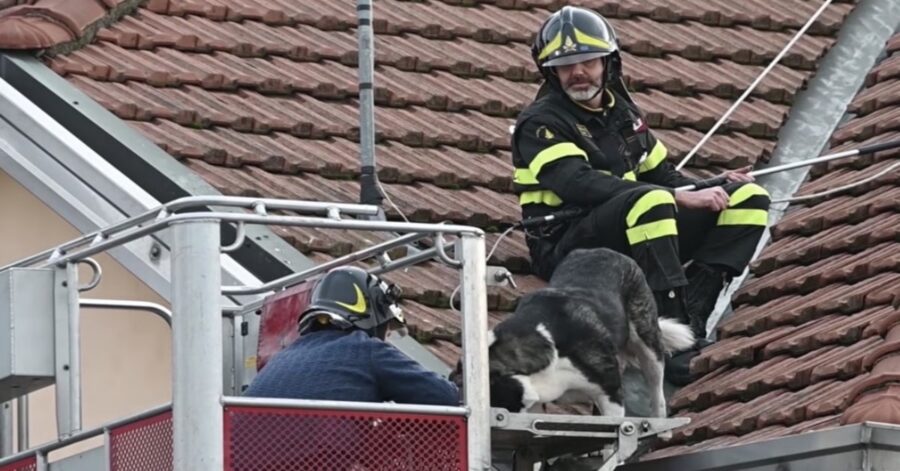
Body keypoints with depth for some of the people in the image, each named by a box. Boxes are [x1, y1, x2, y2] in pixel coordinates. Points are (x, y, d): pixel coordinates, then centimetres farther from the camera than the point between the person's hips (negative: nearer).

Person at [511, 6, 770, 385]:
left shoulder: (621, 112, 17)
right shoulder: (541, 124, -7)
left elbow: (658, 171, 23)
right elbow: (583, 186, -22)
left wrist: (710, 189, 2)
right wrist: (681, 198, -27)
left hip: (632, 244, 8)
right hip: (569, 248, -8)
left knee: (748, 198, 0)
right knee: (650, 200, -38)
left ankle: (690, 308, -20)